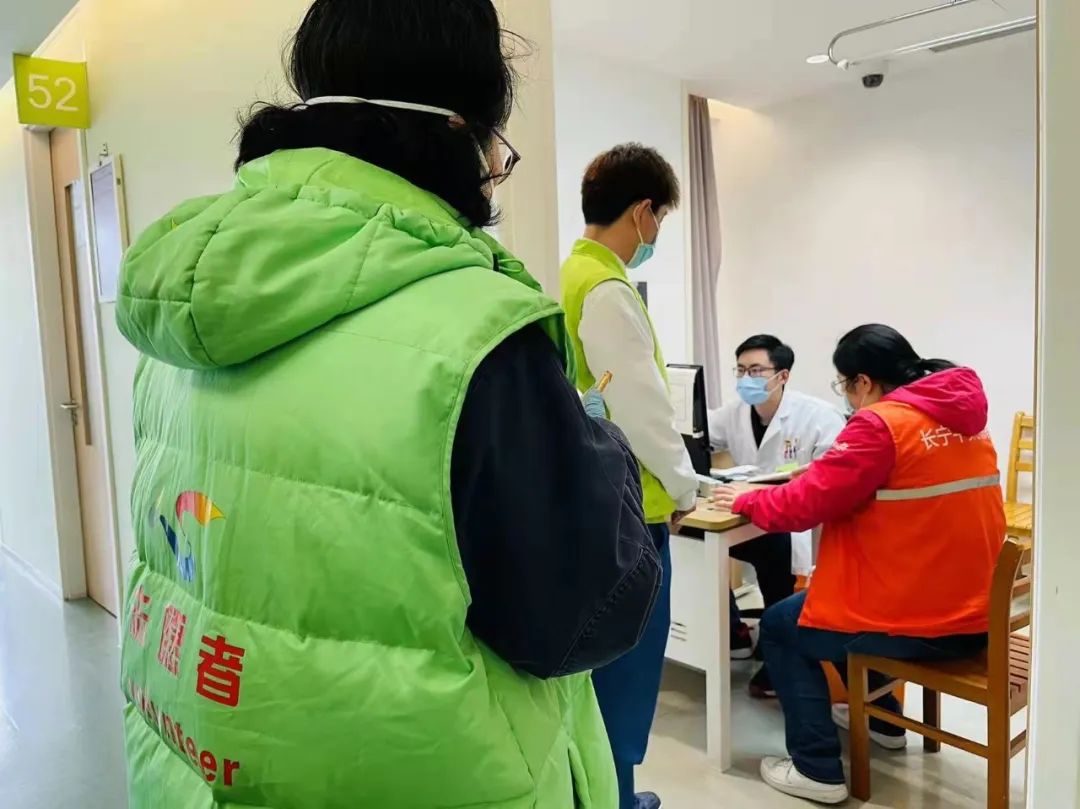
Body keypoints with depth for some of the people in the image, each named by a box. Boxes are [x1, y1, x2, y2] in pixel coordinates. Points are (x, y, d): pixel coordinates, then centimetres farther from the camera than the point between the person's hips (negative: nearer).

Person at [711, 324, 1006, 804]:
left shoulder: (881, 423, -18)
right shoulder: (964, 417, 7)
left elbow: (806, 504, -16)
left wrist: (746, 501, 1)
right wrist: (835, 470, 18)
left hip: (913, 622, -8)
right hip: (973, 615, 9)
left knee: (779, 626, 13)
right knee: (836, 599, 32)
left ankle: (817, 770, 12)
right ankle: (882, 719, 43)